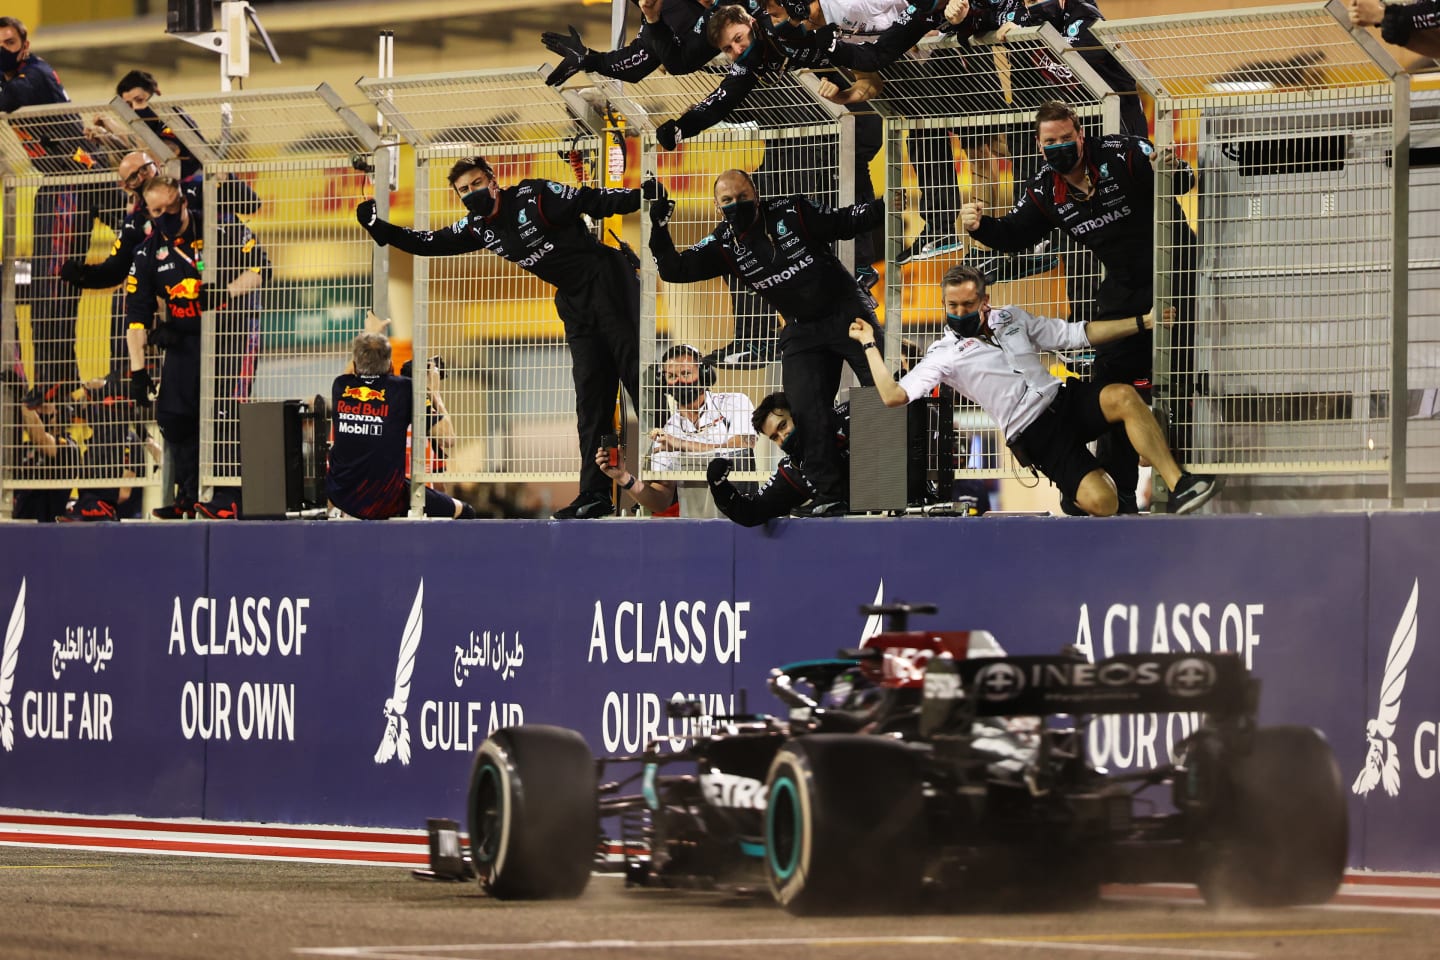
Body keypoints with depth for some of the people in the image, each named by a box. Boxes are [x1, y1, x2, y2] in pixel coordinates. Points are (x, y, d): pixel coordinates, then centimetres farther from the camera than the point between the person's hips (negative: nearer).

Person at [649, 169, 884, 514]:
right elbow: (675, 271, -5)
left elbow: (843, 223, -4)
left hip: (846, 312, -3)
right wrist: (659, 228, -18)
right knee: (807, 412, -8)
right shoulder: (724, 246, -2)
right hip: (802, 329, 3)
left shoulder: (791, 212, -10)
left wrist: (879, 206, -19)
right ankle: (830, 495, -2)